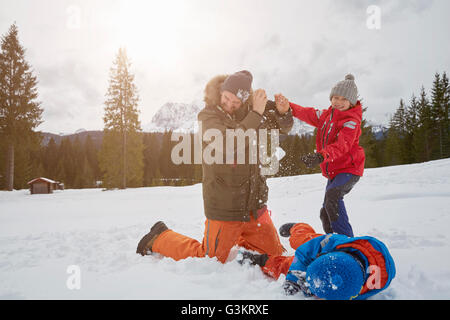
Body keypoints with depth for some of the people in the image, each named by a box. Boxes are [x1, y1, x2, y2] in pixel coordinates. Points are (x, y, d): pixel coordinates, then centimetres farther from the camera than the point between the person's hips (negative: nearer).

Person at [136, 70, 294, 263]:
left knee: (275, 254, 17)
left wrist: (283, 111, -11)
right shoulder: (208, 116, -12)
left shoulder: (248, 111, 4)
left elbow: (283, 128, 11)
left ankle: (234, 239, 38)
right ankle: (160, 238, 26)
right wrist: (256, 114, -27)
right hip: (225, 205, -6)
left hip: (255, 203, 6)